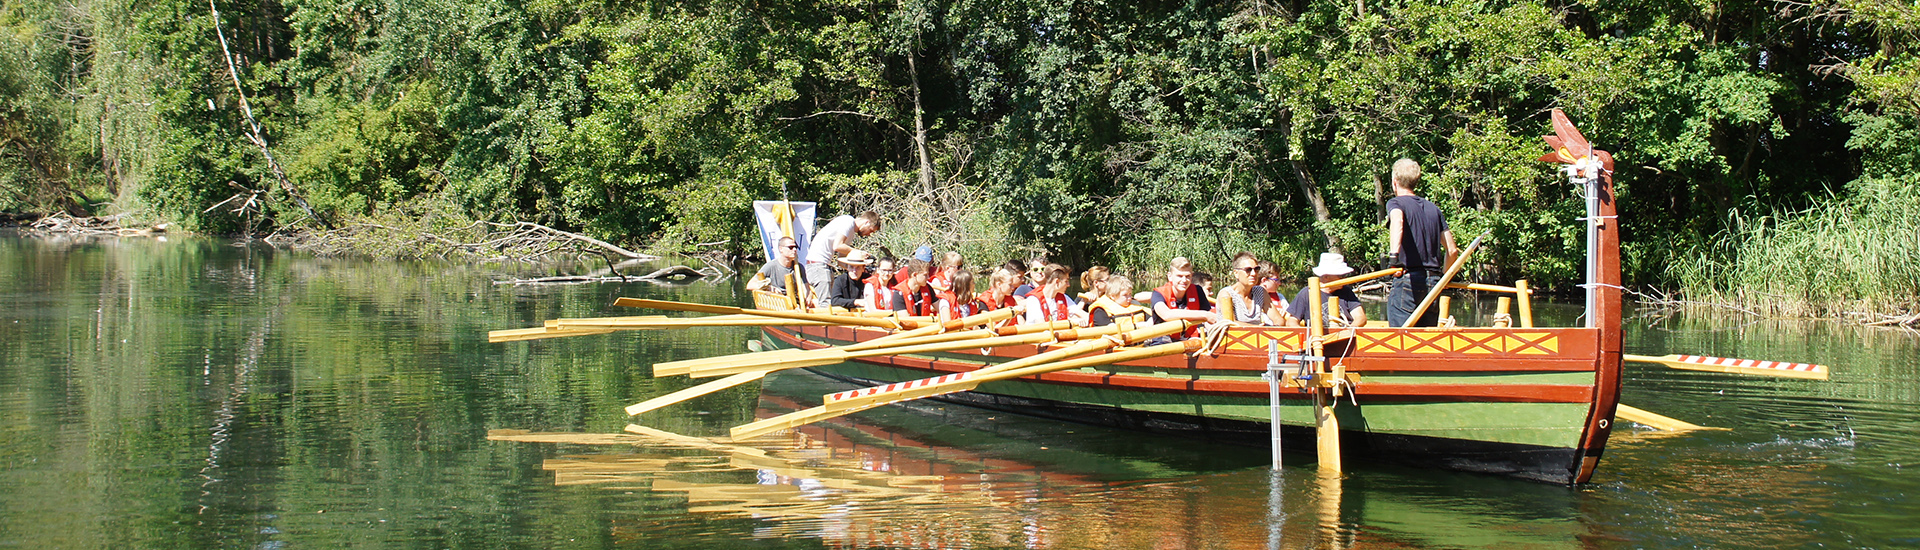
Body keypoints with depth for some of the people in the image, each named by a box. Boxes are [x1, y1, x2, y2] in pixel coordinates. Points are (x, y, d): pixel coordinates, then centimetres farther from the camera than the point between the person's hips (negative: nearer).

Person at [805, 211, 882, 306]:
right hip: (818, 262, -10)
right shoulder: (849, 222, -9)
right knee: (826, 303, -15)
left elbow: (841, 258, 18)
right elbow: (837, 246, -20)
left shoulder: (851, 231, 21)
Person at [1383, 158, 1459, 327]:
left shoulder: (1395, 203, 1)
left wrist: (1393, 255, -35)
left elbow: (1397, 220, -26)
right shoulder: (1433, 209, 17)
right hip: (1433, 281, 5)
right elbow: (1452, 250, 14)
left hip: (1408, 281, -5)